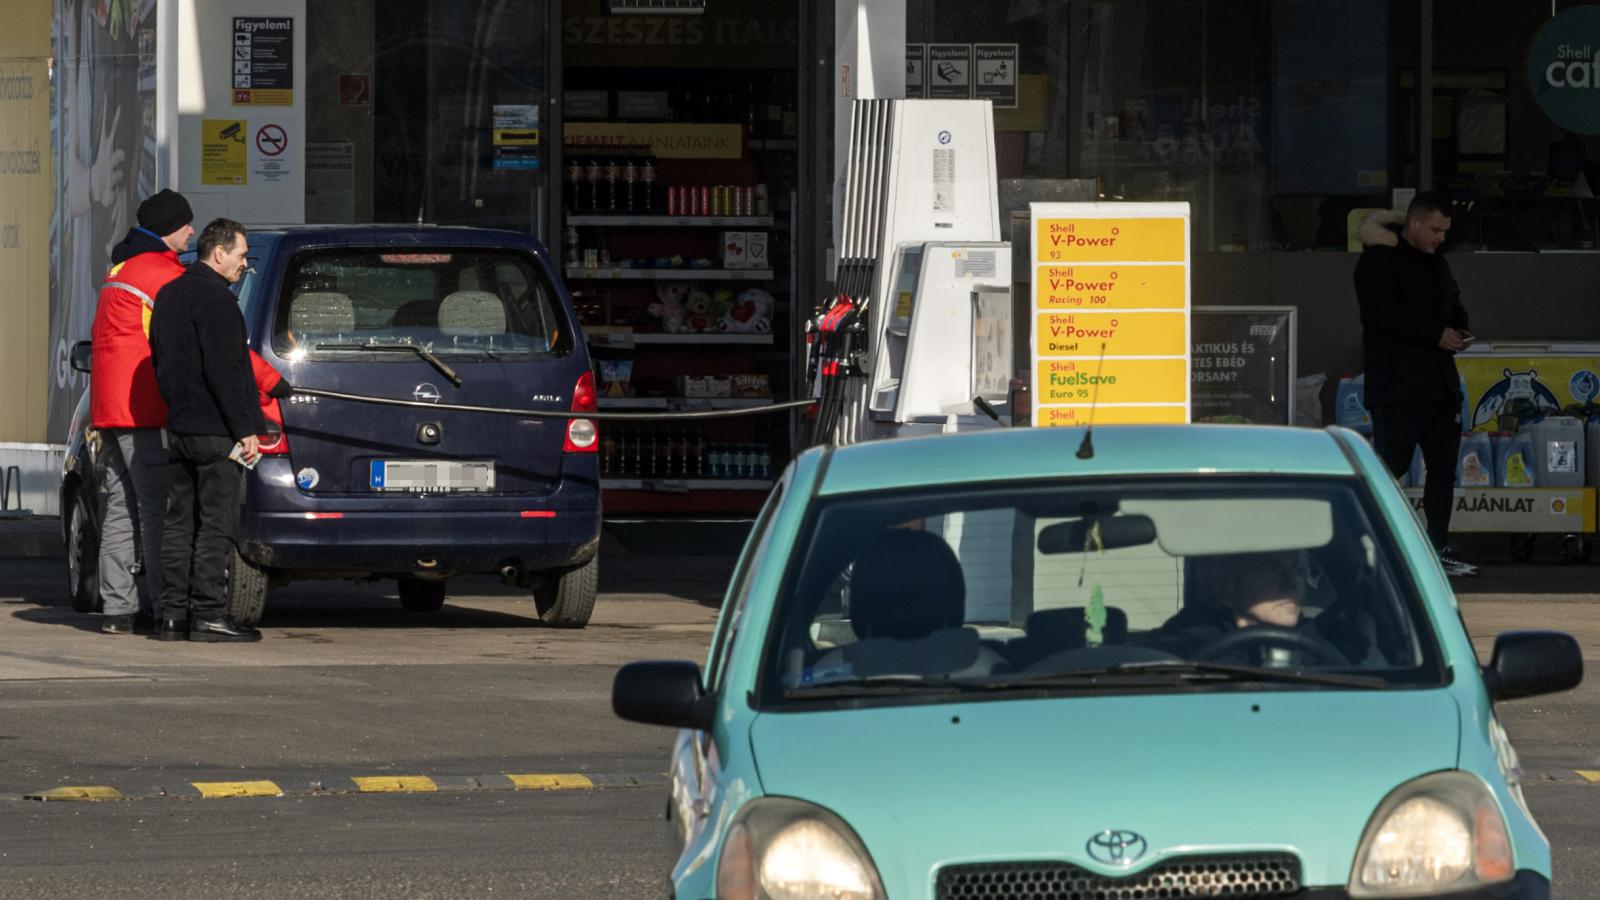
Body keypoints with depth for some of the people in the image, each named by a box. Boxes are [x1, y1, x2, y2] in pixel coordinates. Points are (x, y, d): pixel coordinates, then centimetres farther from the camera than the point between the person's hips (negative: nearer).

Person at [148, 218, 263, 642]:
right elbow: (224, 371, -19)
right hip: (215, 432, -9)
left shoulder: (169, 294, 16)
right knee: (215, 526, -6)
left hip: (179, 428, 9)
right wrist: (245, 429, -16)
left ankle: (173, 613, 10)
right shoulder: (215, 299, -14)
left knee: (181, 524, 10)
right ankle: (207, 615, -7)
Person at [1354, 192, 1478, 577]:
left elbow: (1454, 306, 29)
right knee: (1390, 466, -8)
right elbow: (1382, 315, -19)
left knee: (1443, 465, 8)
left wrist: (1458, 330, 4)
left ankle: (1440, 548, 13)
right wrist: (1436, 335, -20)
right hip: (1396, 386, -8)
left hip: (1439, 383, 8)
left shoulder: (1436, 264, 19)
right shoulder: (1378, 263, -8)